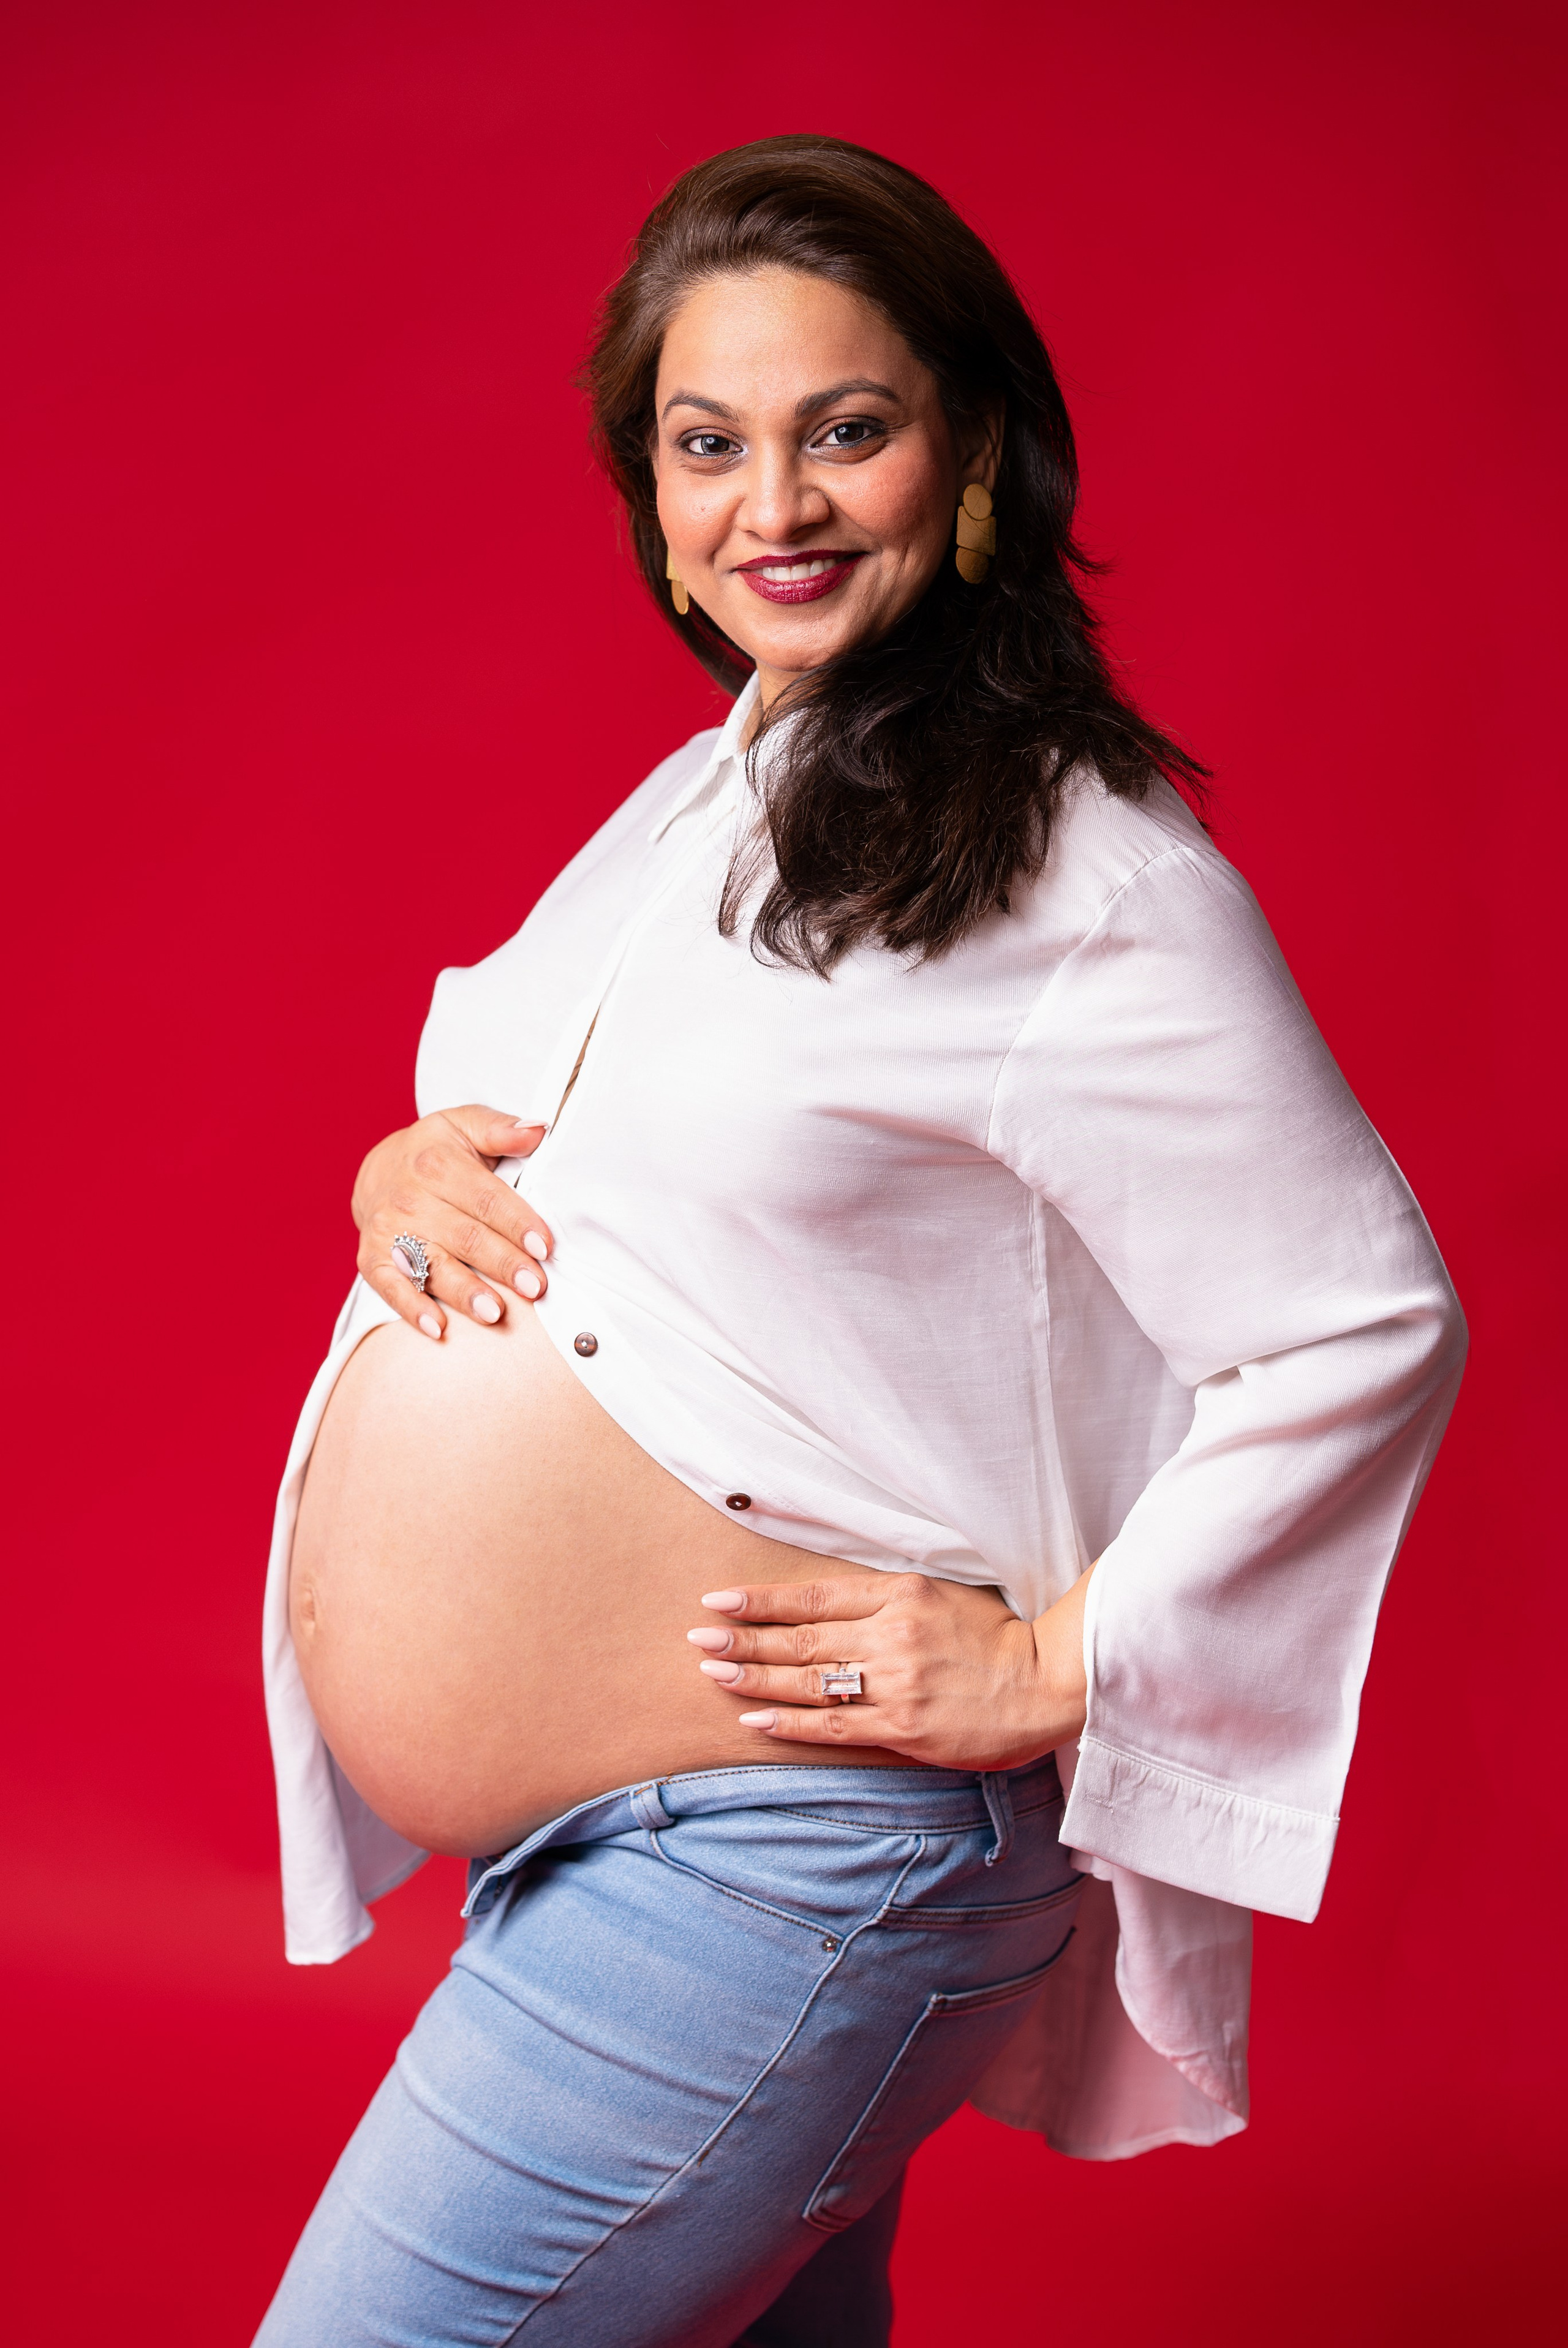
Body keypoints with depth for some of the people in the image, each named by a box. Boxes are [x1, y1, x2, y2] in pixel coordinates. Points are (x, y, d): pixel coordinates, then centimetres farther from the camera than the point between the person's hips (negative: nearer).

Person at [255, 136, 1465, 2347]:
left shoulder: (1090, 878, -16)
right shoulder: (701, 799, 10)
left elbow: (1369, 1328, -16)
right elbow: (535, 1137, 21)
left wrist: (1056, 1666, -15)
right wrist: (402, 1174, -2)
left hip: (769, 1876, -8)